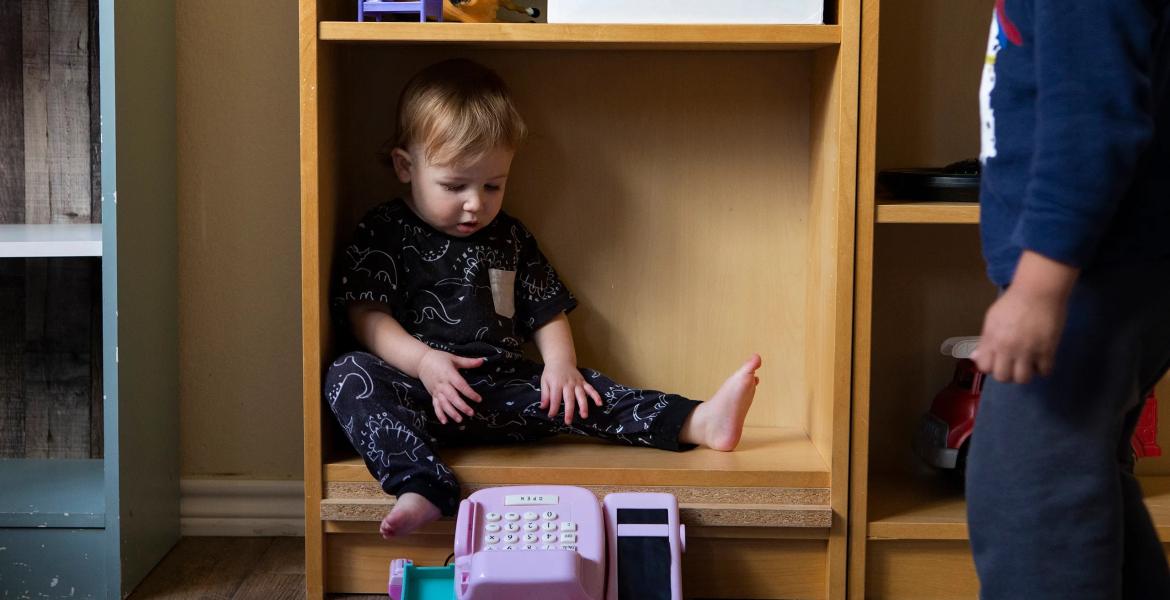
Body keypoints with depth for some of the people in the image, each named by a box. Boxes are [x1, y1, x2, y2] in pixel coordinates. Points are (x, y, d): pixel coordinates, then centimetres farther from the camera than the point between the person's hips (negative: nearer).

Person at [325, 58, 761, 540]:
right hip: (419, 390, -4)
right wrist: (424, 360, -21)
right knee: (350, 375, -33)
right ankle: (423, 489, -51)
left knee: (577, 394, -17)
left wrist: (560, 362, -3)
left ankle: (697, 423, -25)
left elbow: (547, 314, 19)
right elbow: (366, 316, -5)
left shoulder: (510, 239, 19)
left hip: (501, 392, 4)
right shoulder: (382, 233, 4)